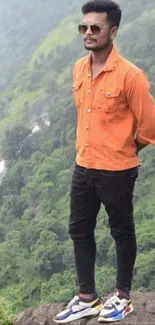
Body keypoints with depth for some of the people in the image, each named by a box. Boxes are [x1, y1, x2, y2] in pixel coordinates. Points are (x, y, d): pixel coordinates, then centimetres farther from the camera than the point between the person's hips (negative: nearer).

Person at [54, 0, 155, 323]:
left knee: (122, 233, 12)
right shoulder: (78, 69, 3)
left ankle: (122, 297, 31)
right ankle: (87, 298, 31)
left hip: (116, 172, -7)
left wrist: (123, 152, 3)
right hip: (83, 167, 7)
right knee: (79, 231, 15)